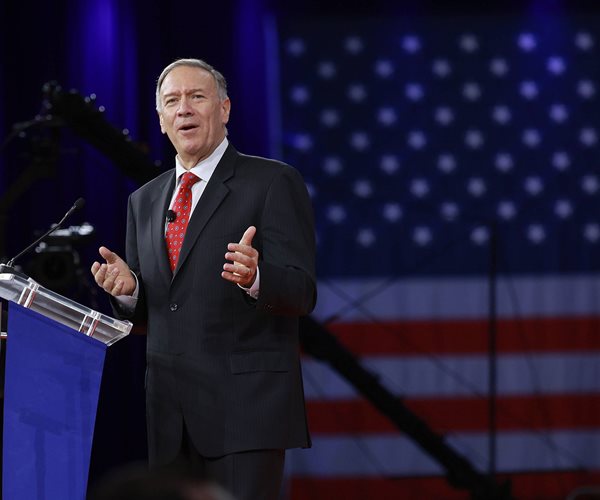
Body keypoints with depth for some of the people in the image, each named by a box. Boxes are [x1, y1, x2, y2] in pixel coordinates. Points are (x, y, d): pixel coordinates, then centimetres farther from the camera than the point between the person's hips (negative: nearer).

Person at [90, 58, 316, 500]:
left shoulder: (274, 182, -1)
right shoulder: (144, 201, 18)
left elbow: (301, 293, -7)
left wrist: (254, 278, -29)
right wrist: (128, 288, -2)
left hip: (246, 406, -6)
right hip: (169, 414, 6)